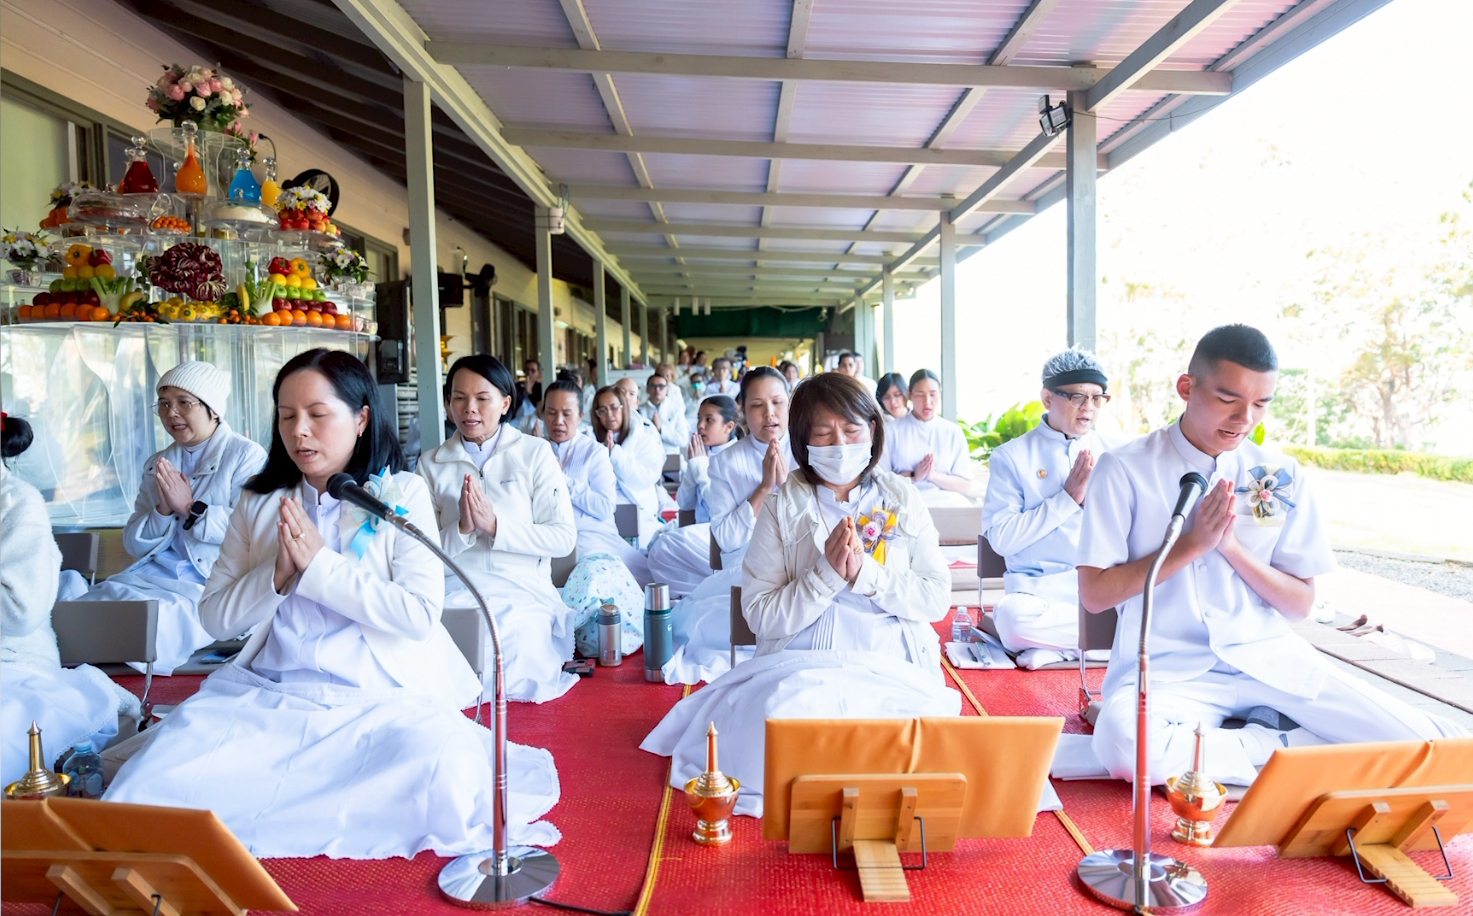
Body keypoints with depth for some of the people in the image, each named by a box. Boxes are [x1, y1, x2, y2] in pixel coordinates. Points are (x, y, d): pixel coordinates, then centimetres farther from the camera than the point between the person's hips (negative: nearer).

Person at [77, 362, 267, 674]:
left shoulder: (247, 457, -1)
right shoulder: (156, 466, 19)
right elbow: (134, 544, 14)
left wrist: (190, 508, -14)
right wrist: (162, 512, -5)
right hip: (151, 575, 6)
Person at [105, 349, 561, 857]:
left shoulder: (403, 493, 3)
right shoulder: (259, 502, 14)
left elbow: (420, 615, -9)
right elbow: (214, 616, 9)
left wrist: (319, 563, -12)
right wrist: (277, 573, -9)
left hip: (378, 698, -1)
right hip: (265, 695, 2)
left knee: (441, 777, -32)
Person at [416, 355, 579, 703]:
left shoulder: (535, 454, 3)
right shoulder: (431, 465, 10)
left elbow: (564, 538, -5)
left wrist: (495, 525, -14)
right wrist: (461, 529, -15)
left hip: (523, 592, -1)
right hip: (454, 593, 1)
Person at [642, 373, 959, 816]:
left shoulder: (903, 501, 9)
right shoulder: (782, 507, 4)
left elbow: (937, 599, 1)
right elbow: (760, 616, -2)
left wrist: (865, 572, -13)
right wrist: (827, 574, -15)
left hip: (893, 667, 1)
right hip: (802, 667, -1)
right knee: (780, 717, -33)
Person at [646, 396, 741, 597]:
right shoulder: (704, 454, 9)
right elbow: (684, 504, 10)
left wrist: (701, 468, -14)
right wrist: (692, 467, -3)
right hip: (704, 532, 8)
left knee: (665, 547, -23)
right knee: (657, 542, -14)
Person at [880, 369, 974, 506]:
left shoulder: (953, 432, 11)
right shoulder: (892, 430, 6)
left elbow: (966, 486, 7)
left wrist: (934, 475, -8)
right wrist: (913, 476, -11)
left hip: (949, 502, 2)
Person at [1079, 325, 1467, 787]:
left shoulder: (1282, 476, 6)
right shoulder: (1124, 470, -5)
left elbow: (1300, 602, 7)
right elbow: (1094, 595, -8)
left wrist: (1230, 545, -10)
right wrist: (1192, 544, -15)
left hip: (1268, 658, 3)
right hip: (1169, 669, -2)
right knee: (1123, 741, -37)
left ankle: (1261, 727, 2)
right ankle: (1283, 745, -13)